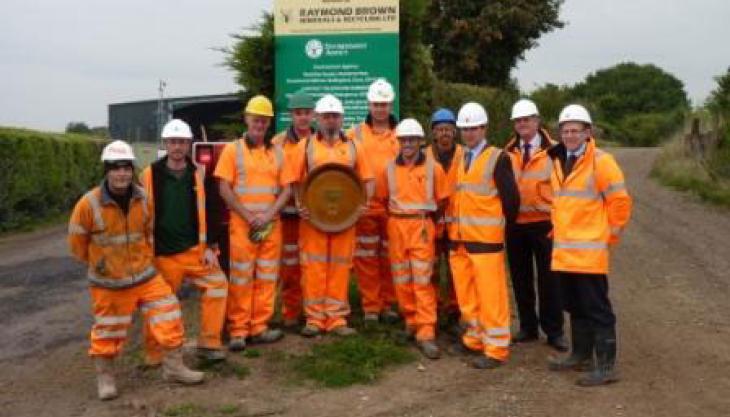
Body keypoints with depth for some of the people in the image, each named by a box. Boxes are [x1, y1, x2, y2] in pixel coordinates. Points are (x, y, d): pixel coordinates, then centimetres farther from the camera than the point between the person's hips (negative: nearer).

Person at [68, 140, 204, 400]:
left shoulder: (143, 198, -4)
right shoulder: (89, 203, -18)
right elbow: (77, 242, -4)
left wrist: (145, 259, 12)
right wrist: (97, 263, 5)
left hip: (145, 275, 4)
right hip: (108, 282, -4)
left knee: (169, 317, 2)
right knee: (108, 331, 9)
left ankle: (173, 367, 18)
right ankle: (104, 377, 31)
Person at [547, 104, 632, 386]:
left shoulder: (601, 161, -11)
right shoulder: (558, 162, 13)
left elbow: (620, 201, -10)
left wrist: (610, 234, -5)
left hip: (589, 251, -7)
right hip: (563, 251, 7)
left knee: (597, 309, -2)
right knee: (575, 307, 17)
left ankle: (605, 367, 5)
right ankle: (580, 355, 30)